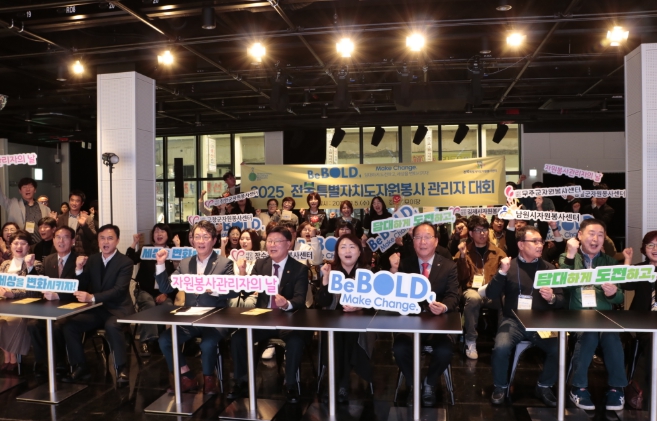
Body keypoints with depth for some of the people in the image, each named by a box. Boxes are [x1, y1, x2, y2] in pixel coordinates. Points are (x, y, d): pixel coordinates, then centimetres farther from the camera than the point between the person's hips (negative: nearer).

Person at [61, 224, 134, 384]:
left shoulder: (125, 262, -9)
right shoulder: (92, 259, 9)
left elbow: (119, 290, -21)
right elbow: (81, 287, 5)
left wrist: (92, 297, -34)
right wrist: (79, 269, -14)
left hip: (118, 309, -5)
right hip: (95, 309, 6)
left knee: (112, 326, -35)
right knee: (69, 325, -16)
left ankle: (121, 368, -19)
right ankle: (80, 367, 0)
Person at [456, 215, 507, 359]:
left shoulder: (498, 252, 16)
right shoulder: (464, 251, 10)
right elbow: (462, 278, -1)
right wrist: (462, 256, -13)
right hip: (472, 290, -1)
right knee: (473, 298, -38)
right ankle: (471, 340, -20)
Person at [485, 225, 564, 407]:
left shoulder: (548, 267, 8)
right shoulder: (509, 265, 4)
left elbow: (561, 300, 6)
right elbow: (491, 295, -6)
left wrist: (552, 298, -17)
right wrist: (502, 272, -19)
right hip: (513, 320, -1)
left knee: (558, 349, -24)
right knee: (501, 348, -28)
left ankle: (544, 386, 4)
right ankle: (500, 386, 1)